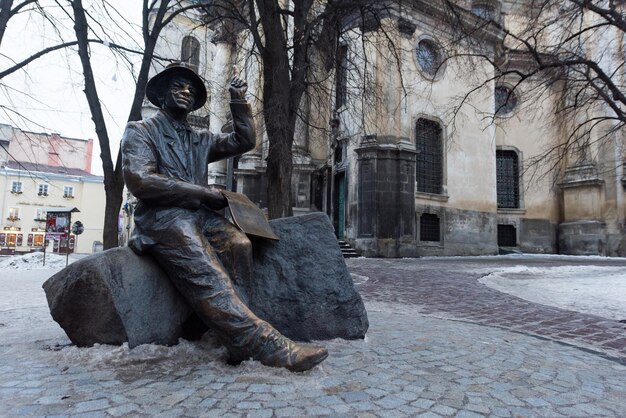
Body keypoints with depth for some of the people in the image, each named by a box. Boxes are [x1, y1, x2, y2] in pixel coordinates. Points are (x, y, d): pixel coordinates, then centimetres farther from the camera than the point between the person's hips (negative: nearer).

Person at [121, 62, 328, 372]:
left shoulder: (200, 140, 27)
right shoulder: (139, 132, 9)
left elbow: (244, 141, 23)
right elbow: (140, 180, -7)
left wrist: (239, 101, 14)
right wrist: (204, 193, -9)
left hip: (201, 215, 6)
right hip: (162, 218, -5)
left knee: (239, 244, -28)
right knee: (207, 277, -32)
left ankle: (238, 338, -29)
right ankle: (263, 344, -43)